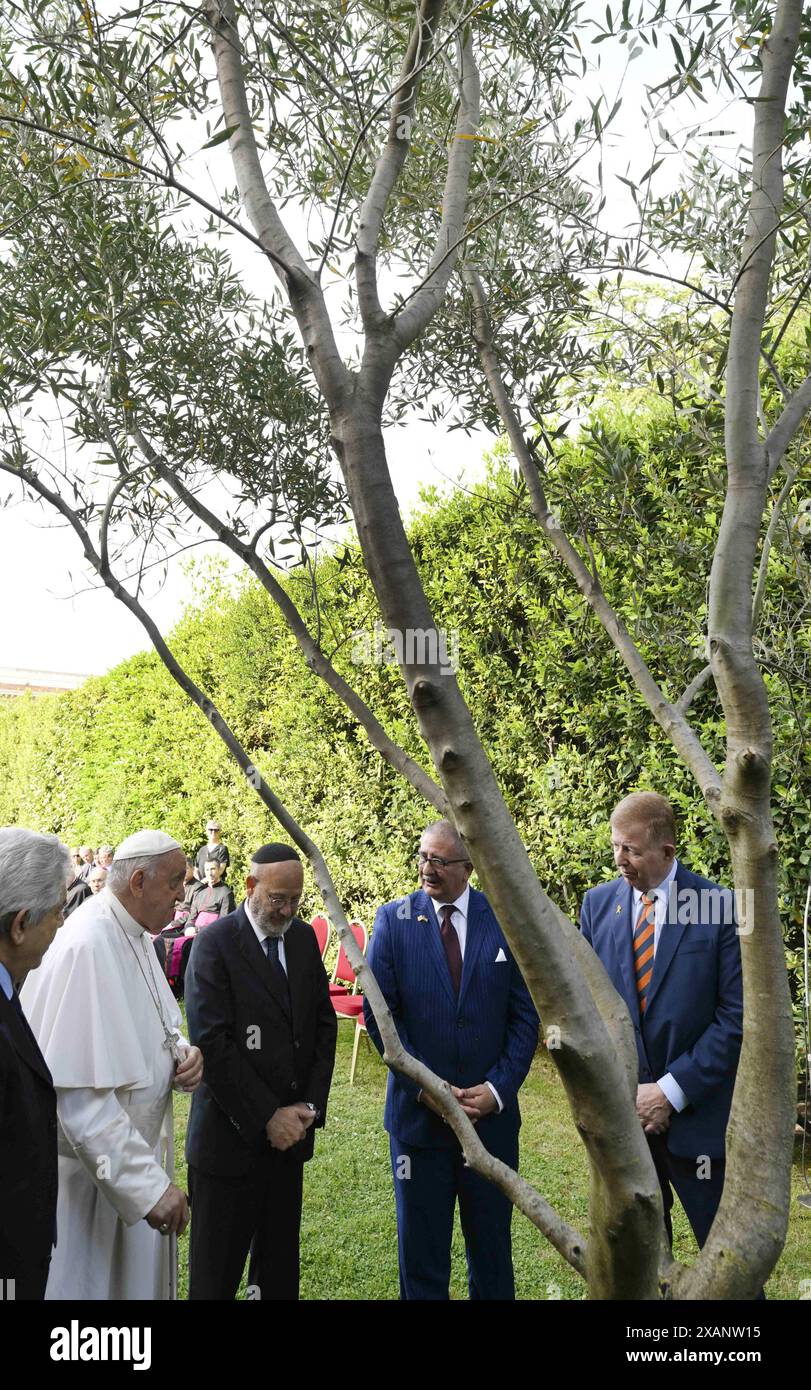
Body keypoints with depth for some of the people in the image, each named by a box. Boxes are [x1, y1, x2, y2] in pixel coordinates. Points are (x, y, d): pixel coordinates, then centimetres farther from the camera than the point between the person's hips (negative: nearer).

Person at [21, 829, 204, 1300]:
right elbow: (81, 1094, -29)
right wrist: (148, 1183, -29)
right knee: (94, 1281, 11)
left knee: (139, 1275, 22)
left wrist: (182, 1052, -8)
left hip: (136, 1146, 9)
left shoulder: (136, 934, 1)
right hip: (93, 1168, -9)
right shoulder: (85, 949, -27)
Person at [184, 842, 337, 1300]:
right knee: (217, 1267, 9)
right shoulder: (215, 943, -13)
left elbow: (324, 1023, 8)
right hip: (233, 1133, -5)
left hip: (291, 1129, 5)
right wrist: (267, 1117, -15)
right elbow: (212, 1042, -17)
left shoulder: (304, 937, 5)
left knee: (281, 1260, 15)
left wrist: (311, 1104, -2)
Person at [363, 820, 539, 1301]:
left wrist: (498, 1088, -10)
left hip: (491, 1113, 0)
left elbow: (525, 1016, -2)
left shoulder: (506, 919, -4)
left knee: (491, 1240, 16)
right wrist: (423, 1087, -12)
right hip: (417, 1112, 0)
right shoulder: (394, 920, -5)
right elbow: (379, 1012, -6)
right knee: (421, 1243, 15)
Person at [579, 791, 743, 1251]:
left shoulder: (721, 907, -11)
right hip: (620, 1107, 3)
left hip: (696, 1111, -3)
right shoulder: (598, 903, 0)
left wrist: (673, 1090, -14)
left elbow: (736, 1017, -11)